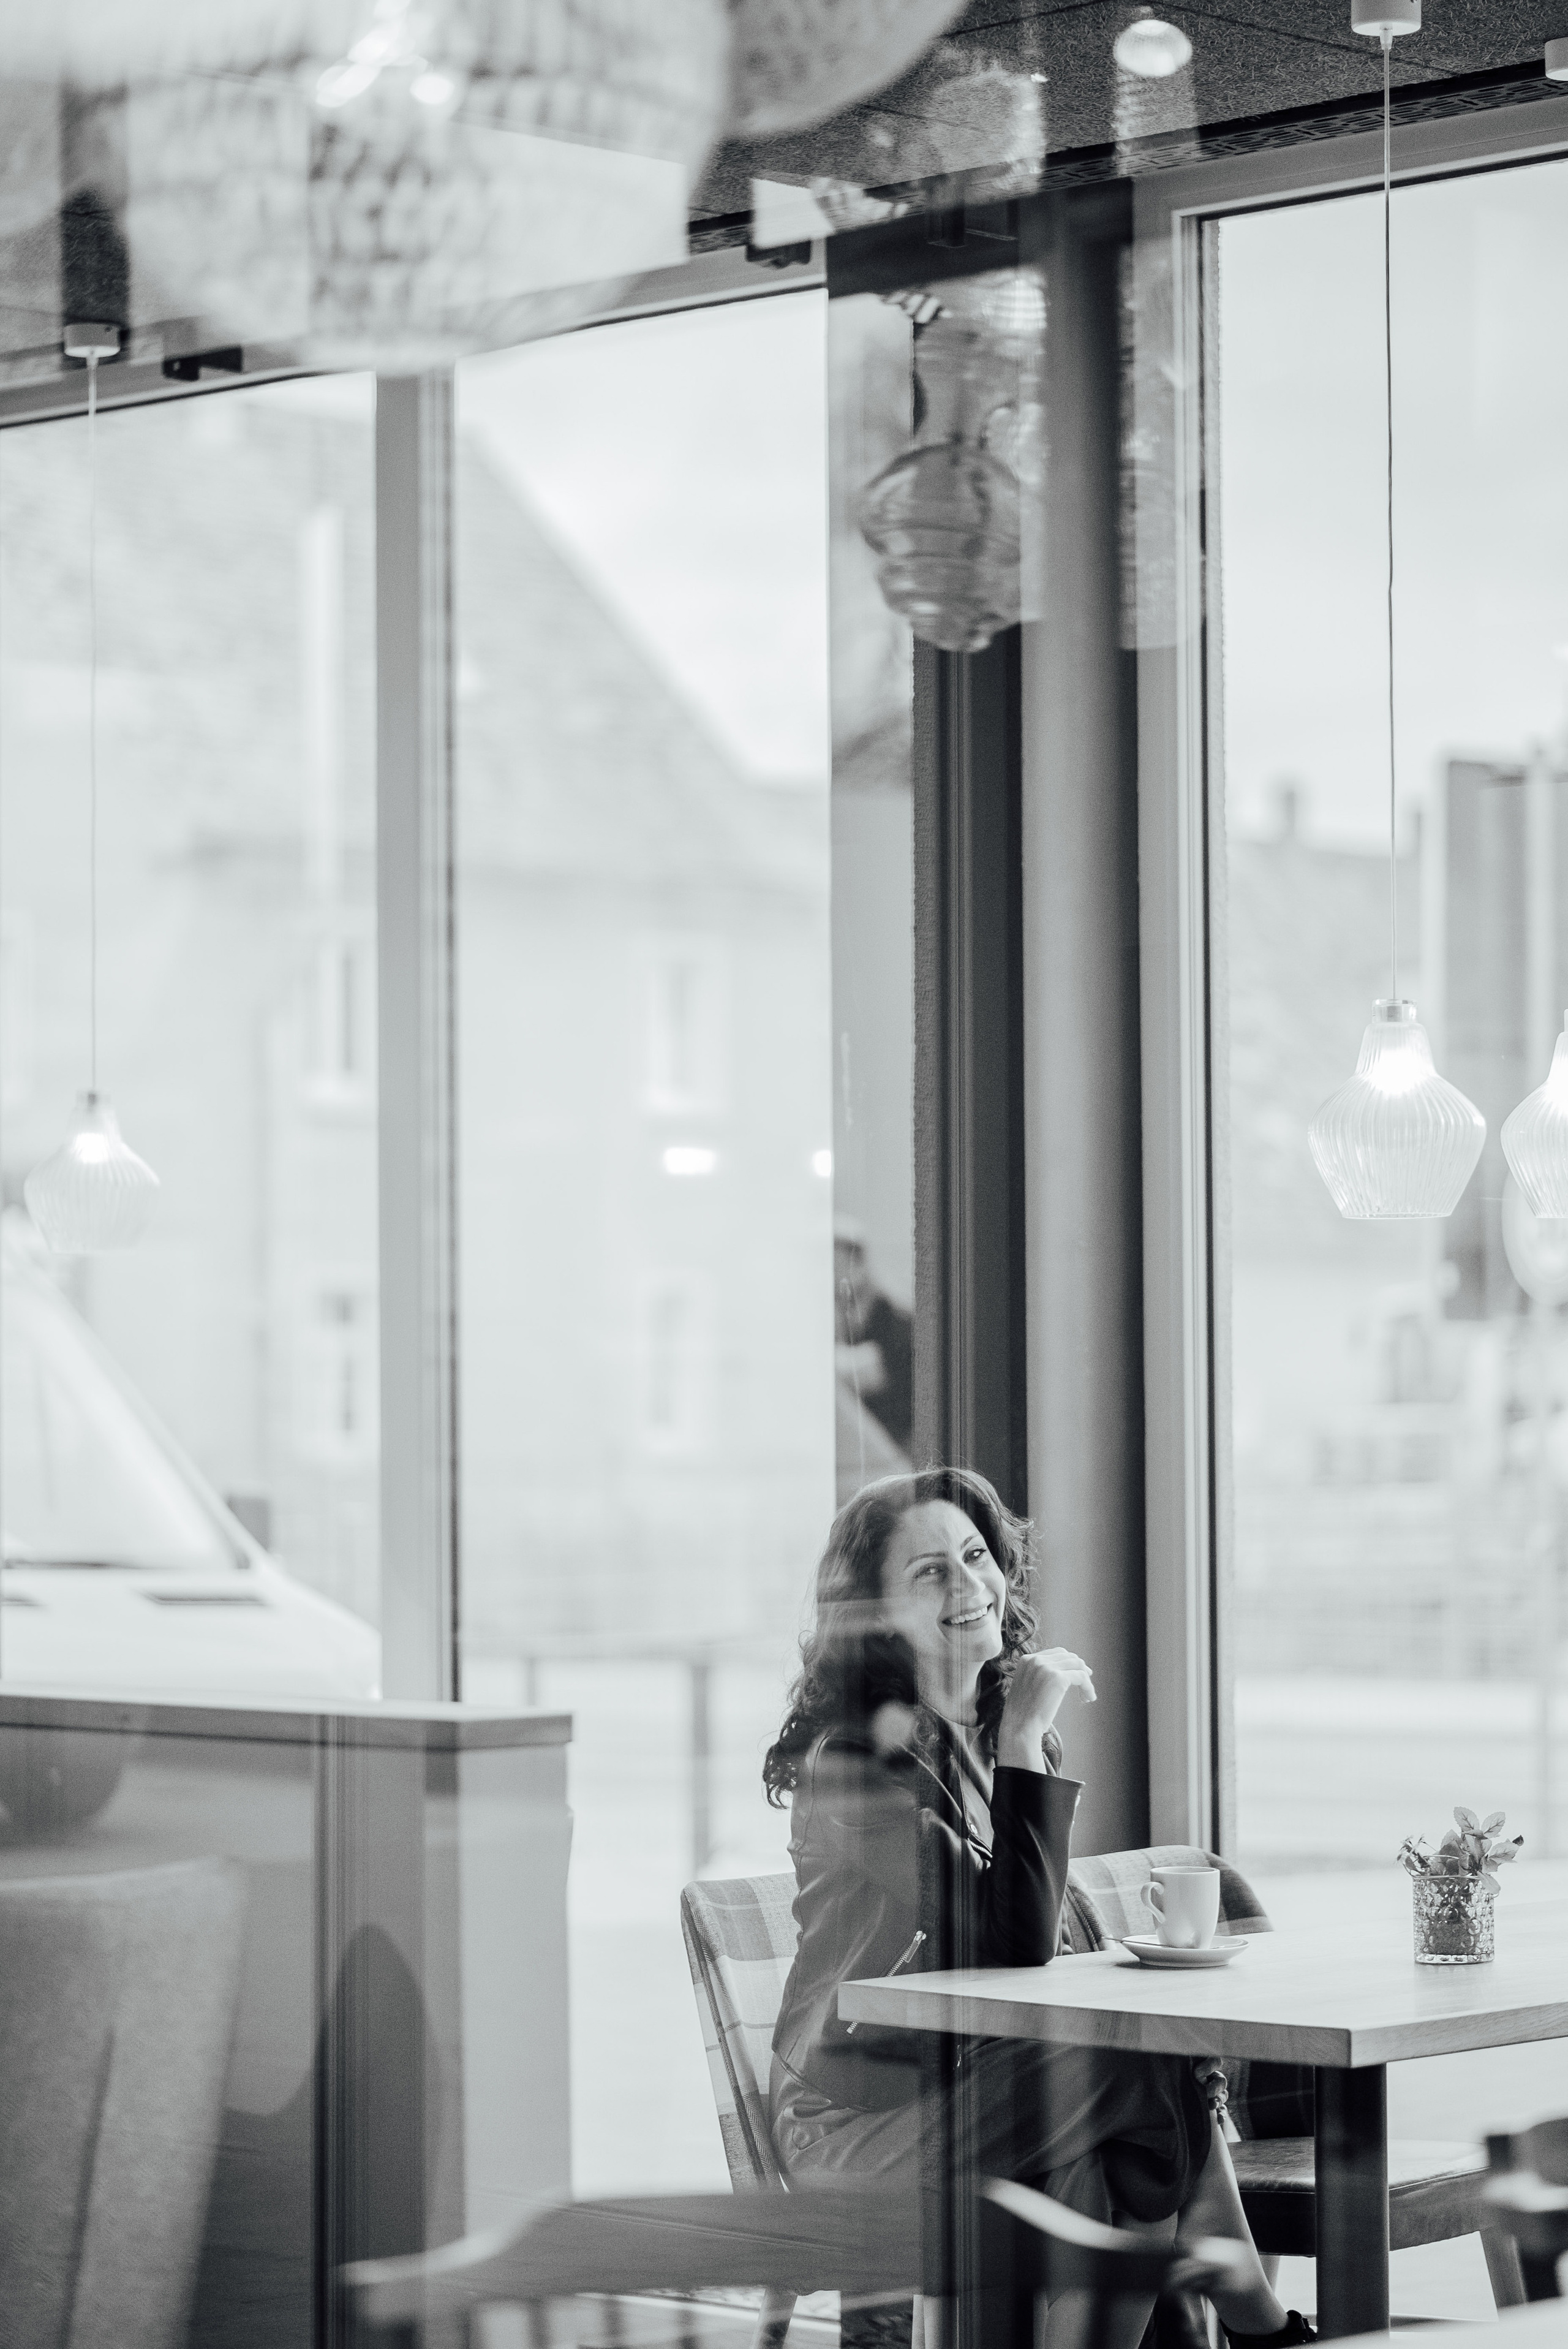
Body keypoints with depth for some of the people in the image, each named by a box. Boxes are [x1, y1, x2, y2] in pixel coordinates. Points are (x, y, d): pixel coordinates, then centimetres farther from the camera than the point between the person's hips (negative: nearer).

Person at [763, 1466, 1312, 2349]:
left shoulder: (991, 1730, 10)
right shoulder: (855, 1762, -17)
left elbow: (1038, 1944, 19)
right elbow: (1013, 1943, -26)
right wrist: (1025, 1742, -26)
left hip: (969, 2085, 7)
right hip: (859, 2124, -7)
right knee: (1162, 2071, -22)